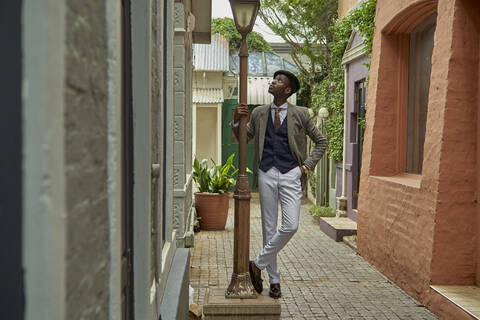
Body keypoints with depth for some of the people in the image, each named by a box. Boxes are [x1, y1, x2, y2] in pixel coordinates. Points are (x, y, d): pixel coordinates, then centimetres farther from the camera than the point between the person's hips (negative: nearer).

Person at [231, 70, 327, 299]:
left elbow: (321, 142, 11)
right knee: (269, 228, 5)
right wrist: (236, 120, -1)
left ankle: (258, 264, 3)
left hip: (290, 174, -2)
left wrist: (306, 166, 1)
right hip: (266, 174, 2)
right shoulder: (259, 113, 11)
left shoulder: (300, 114, 4)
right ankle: (274, 280, 16)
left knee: (290, 226, -15)